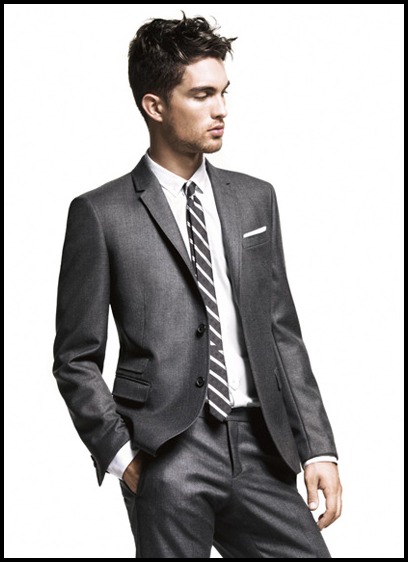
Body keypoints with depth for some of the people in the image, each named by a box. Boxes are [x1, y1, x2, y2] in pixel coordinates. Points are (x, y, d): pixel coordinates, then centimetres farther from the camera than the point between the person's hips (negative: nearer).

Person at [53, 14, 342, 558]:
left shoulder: (255, 199, 12)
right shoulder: (101, 214, -1)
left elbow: (283, 334, 12)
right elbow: (76, 358, 2)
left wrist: (318, 447, 7)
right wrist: (119, 452, -8)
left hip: (259, 450, 4)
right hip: (169, 456, -3)